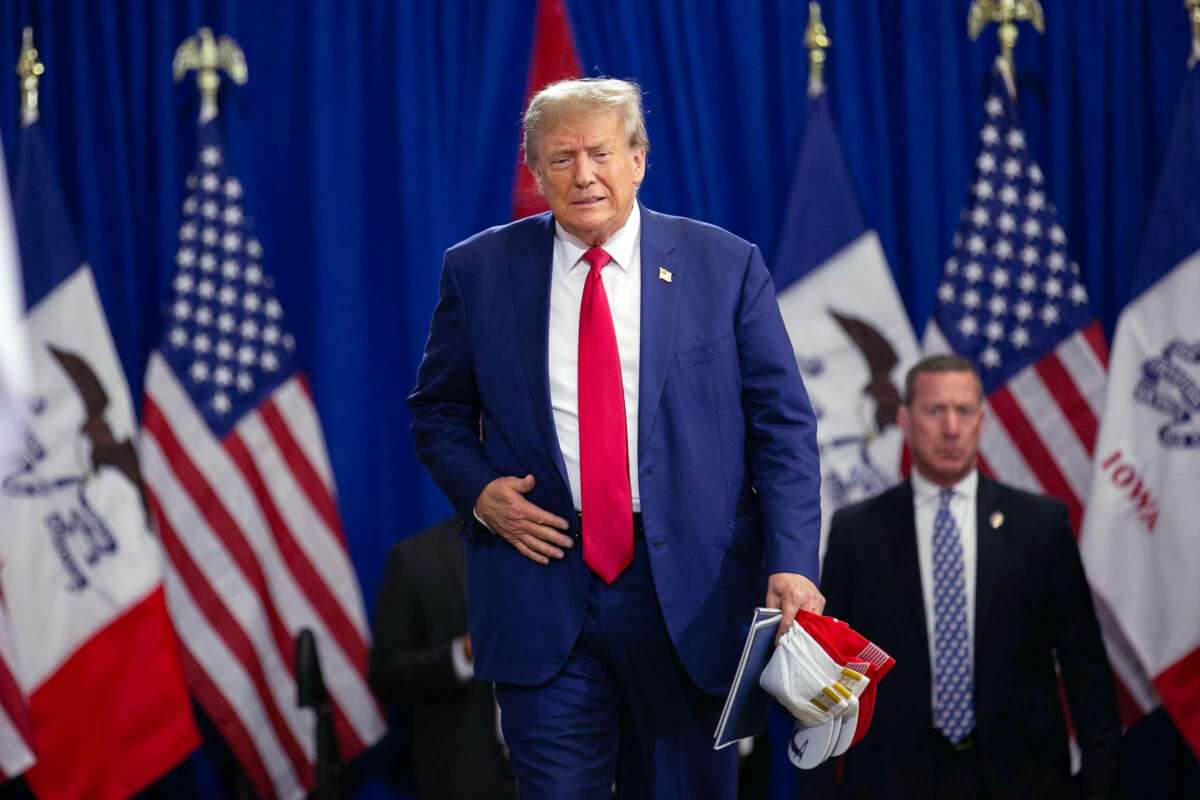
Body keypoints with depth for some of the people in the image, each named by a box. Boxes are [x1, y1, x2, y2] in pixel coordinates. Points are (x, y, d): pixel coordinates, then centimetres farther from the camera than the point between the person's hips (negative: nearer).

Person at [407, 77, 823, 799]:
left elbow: (783, 426, 1)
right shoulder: (479, 271, 6)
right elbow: (438, 413, 16)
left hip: (691, 597, 0)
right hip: (543, 597, 0)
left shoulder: (726, 267, 2)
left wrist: (791, 565, -10)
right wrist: (478, 490, -5)